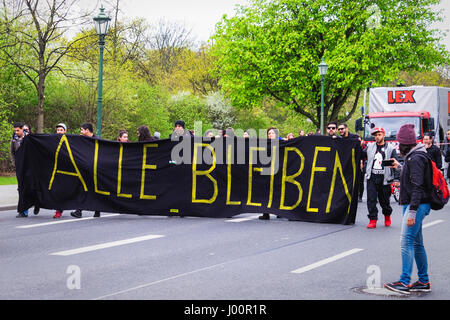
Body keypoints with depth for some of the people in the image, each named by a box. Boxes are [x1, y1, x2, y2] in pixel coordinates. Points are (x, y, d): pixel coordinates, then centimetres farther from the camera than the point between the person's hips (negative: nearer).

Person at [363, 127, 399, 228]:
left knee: (384, 200, 9)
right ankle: (373, 220, -3)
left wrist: (396, 179, -7)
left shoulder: (390, 148, 2)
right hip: (371, 178, 2)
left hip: (384, 179, -2)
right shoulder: (370, 147, 11)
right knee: (371, 200, -7)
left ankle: (387, 216, 34)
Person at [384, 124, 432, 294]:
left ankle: (404, 282, -14)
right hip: (411, 205, 11)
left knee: (406, 241, -13)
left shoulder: (416, 159, -16)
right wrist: (399, 167, 35)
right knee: (417, 243, 13)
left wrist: (412, 212, -25)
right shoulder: (412, 157, 15)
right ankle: (424, 281, 18)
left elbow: (417, 187, -22)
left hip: (417, 205, -11)